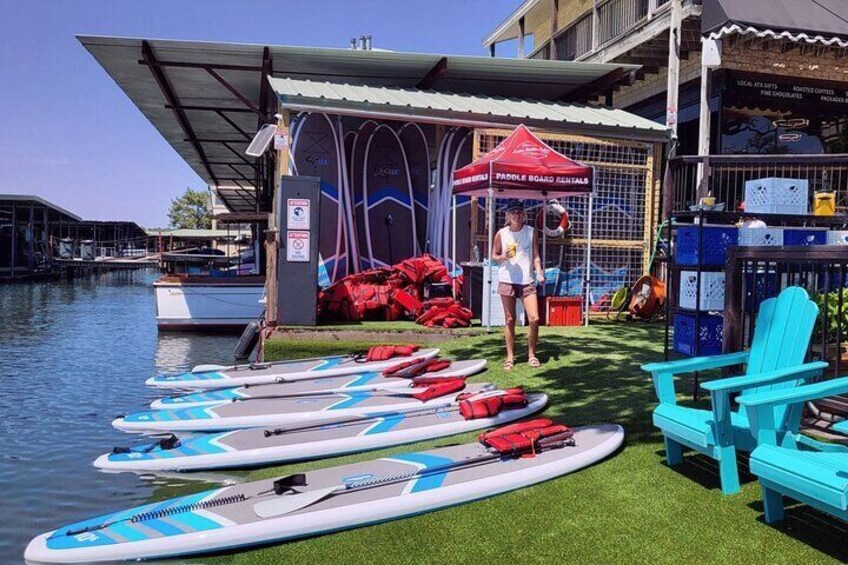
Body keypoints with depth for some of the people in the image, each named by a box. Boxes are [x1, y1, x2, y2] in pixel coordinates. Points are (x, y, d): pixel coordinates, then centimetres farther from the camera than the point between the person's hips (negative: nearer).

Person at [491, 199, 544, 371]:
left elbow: (536, 256, 4)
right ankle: (510, 357, 16)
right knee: (510, 320, 6)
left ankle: (531, 354, 10)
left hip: (527, 281, 0)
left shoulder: (531, 232, 3)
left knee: (534, 319, -7)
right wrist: (504, 257, -12)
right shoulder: (501, 234, 2)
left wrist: (539, 273, -11)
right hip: (507, 281, 0)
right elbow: (494, 256, 10)